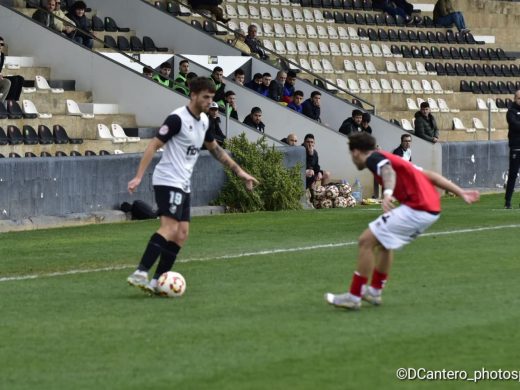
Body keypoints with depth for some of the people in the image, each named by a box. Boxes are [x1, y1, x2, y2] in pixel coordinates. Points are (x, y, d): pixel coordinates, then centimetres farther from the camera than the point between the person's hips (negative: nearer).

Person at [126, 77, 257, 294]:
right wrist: (138, 177, -21)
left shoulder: (203, 120, 12)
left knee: (182, 233, 4)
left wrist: (239, 172, 24)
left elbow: (215, 149, 26)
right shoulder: (177, 119, -14)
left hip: (183, 185, 9)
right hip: (168, 181, -9)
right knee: (170, 227, -22)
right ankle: (140, 274, -30)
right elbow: (153, 146, -15)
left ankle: (157, 281, 4)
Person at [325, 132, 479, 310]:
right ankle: (374, 291, 34)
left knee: (366, 241, -3)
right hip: (432, 209, 10)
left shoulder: (373, 158, 0)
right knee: (383, 241, 27)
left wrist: (388, 193, -46)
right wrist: (461, 193, 23)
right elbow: (430, 175, 23)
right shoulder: (387, 158, 26)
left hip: (416, 209, -10)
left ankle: (353, 296, 1)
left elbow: (389, 171, -26)